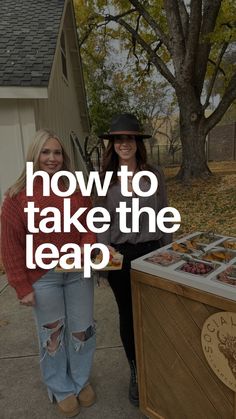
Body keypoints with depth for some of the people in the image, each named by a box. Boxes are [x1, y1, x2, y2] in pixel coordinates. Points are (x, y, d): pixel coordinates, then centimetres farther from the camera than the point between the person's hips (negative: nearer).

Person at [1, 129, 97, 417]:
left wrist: (88, 245, -12)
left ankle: (81, 380, 45)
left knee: (82, 330, 17)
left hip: (78, 272, 3)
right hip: (43, 278, -3)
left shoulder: (76, 190, 1)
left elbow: (89, 225, 9)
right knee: (52, 334, 15)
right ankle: (61, 389, 42)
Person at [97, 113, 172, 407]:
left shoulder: (154, 174, -2)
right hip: (119, 255, 0)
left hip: (150, 251, 1)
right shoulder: (105, 179, -3)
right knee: (128, 314, 14)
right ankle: (136, 371, 38)